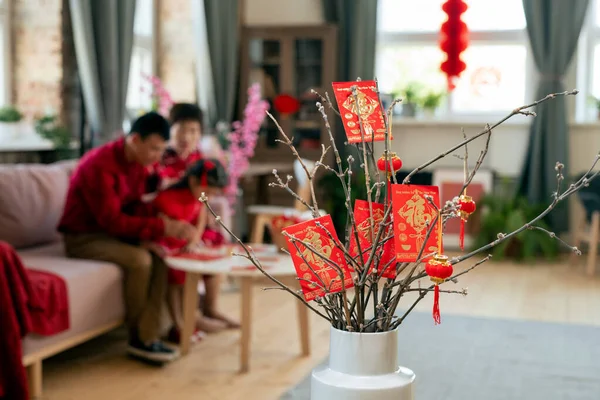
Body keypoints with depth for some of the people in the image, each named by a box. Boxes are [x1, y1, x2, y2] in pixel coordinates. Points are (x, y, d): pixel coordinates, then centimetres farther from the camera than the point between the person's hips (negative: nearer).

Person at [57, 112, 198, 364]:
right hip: (83, 236, -8)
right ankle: (139, 339, -14)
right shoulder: (100, 165, -25)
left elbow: (136, 208, 3)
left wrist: (163, 221, -18)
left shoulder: (139, 163, 2)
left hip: (115, 230, 8)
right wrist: (163, 227, -32)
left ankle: (146, 337, -17)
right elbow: (111, 221, -29)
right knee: (139, 259, -30)